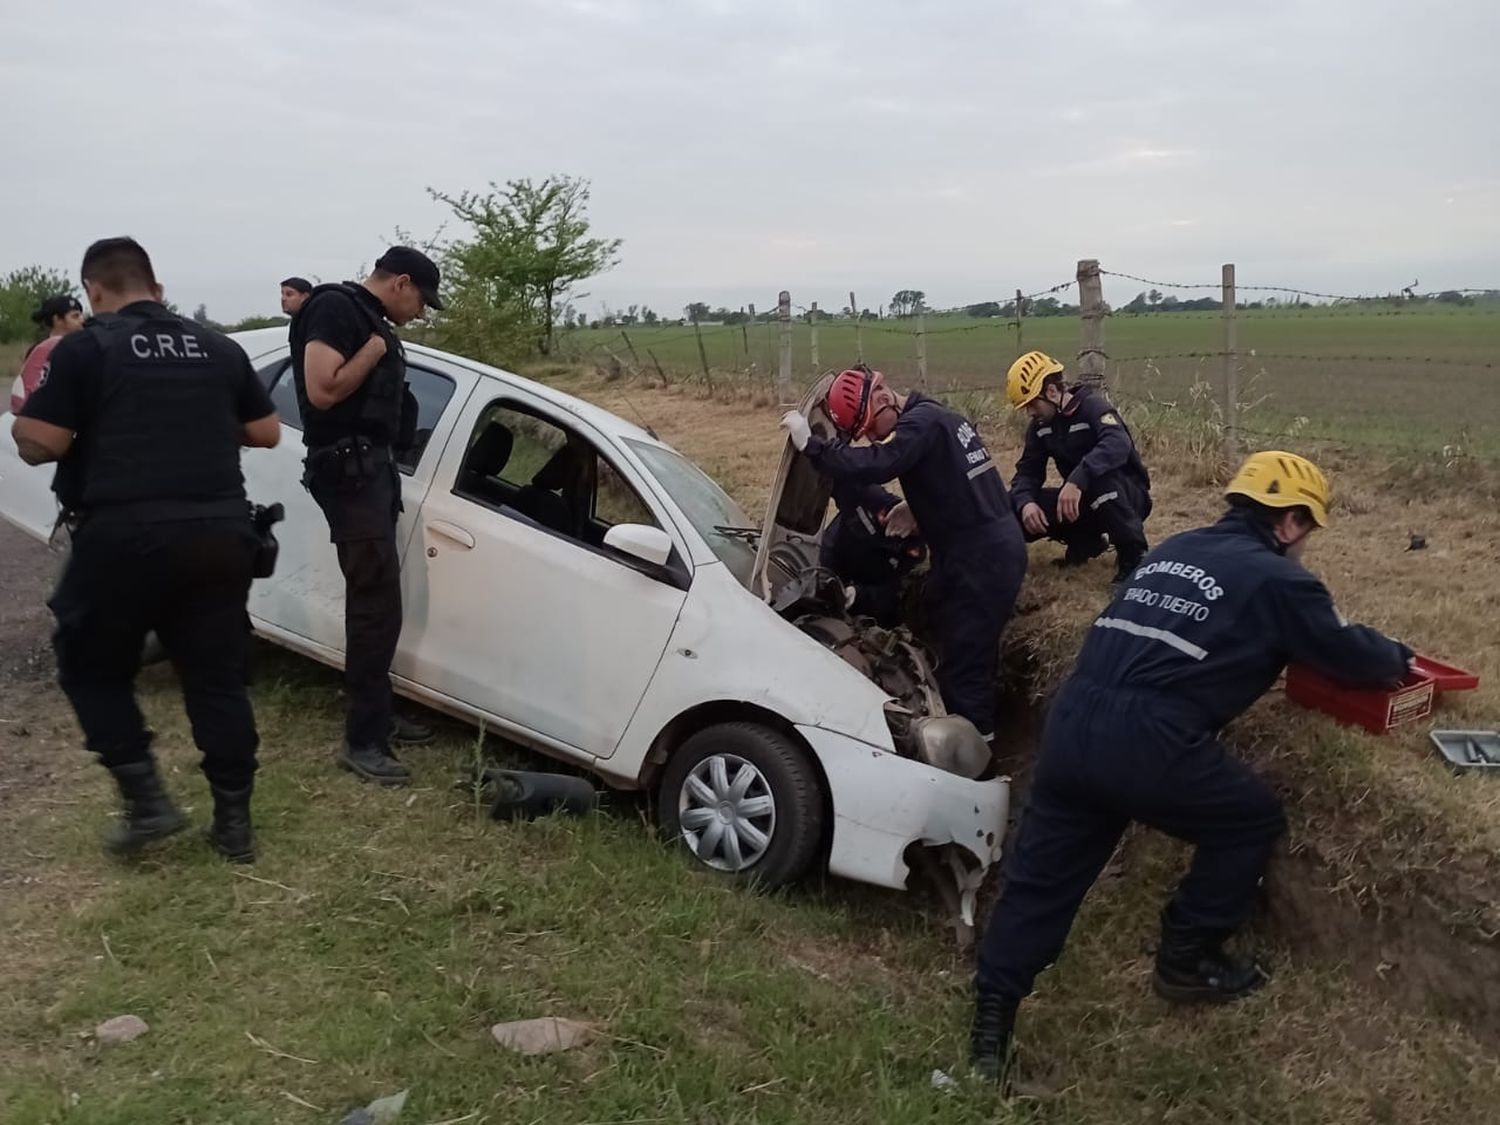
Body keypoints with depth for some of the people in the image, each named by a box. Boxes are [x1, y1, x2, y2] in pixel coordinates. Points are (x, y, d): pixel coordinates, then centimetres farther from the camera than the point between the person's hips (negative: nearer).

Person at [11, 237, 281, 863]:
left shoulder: (84, 348, -2)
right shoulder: (219, 349, 12)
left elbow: (39, 445, -6)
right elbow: (266, 433, 16)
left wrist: (22, 417, 15)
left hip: (126, 535, -4)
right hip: (220, 534, 4)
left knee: (91, 667, 15)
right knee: (217, 678, 10)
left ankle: (146, 800, 7)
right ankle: (234, 823, 13)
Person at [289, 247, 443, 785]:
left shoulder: (370, 319, 19)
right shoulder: (336, 308, -11)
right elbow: (322, 391, -22)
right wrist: (376, 347, -14)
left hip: (373, 467, 10)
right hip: (349, 469, -10)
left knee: (377, 600, 14)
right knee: (377, 604, -11)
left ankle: (378, 715, 25)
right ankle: (362, 740, -5)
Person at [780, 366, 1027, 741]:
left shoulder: (923, 422, -16)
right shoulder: (936, 417, 16)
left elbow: (871, 466, -29)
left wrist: (809, 442, -23)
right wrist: (917, 508, 16)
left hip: (980, 560, -11)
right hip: (998, 550, 11)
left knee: (961, 668, -4)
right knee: (973, 656, 21)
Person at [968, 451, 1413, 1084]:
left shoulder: (1173, 550, 24)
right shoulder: (1277, 579, 4)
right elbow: (1349, 655, 13)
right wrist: (1398, 658, 37)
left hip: (1071, 722, 7)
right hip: (1150, 744, -6)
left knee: (1040, 877, 13)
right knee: (1251, 821, 20)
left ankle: (990, 1020, 13)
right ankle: (1186, 963, 29)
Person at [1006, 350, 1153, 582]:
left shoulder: (1092, 405, -19)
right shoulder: (1040, 426, 1)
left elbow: (1118, 444, -39)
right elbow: (1027, 472, -3)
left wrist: (1076, 480, -52)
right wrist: (1026, 502, -26)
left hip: (1128, 496, -6)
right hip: (1084, 501, 6)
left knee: (1099, 474, -40)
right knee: (1014, 510, -12)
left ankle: (1133, 555, -25)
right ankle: (1085, 541, 6)